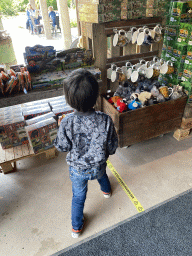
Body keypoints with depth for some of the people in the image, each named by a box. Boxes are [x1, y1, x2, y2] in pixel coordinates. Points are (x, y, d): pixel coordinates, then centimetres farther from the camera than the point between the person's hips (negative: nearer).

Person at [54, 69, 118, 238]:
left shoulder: (67, 123, -30)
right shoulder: (106, 120, -27)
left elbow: (62, 147, -15)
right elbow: (112, 147, -14)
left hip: (77, 169, -1)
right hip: (98, 166, 2)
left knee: (78, 197, 24)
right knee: (102, 173, 38)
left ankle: (76, 228, 45)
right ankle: (106, 190, 70)